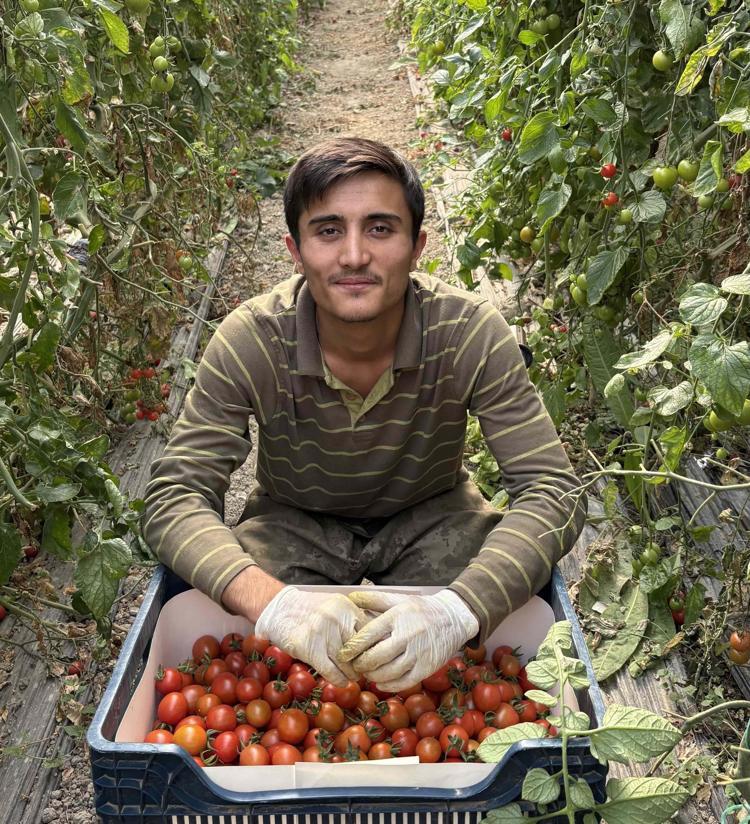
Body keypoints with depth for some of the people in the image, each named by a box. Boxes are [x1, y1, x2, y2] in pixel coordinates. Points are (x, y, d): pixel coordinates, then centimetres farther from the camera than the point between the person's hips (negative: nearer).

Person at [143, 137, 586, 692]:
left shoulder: (470, 333, -26)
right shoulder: (250, 342, -25)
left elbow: (553, 489, -28)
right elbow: (175, 496, -27)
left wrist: (460, 608, -48)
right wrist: (272, 602, -48)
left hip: (431, 518, 1)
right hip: (293, 523, 0)